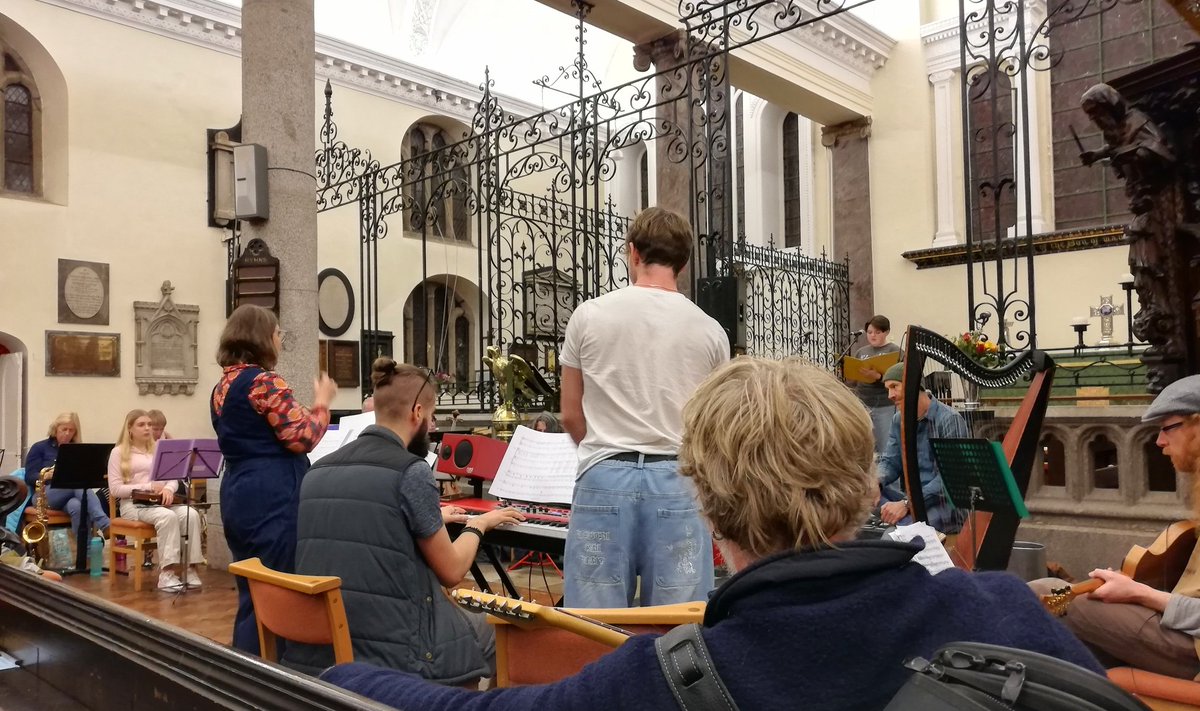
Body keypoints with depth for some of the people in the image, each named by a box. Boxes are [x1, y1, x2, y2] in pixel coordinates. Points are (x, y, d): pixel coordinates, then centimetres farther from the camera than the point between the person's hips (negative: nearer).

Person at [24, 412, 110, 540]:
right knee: (77, 485, -37)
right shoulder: (39, 448, 8)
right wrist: (45, 475, -21)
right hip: (44, 494, -3)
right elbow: (29, 477, -1)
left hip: (70, 495, 3)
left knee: (77, 506, -38)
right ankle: (105, 526, -53)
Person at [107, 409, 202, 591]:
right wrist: (148, 487, -13)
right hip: (134, 504, -4)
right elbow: (115, 489, -4)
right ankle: (167, 572, -34)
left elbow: (173, 479, 13)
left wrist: (168, 489, -12)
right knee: (168, 516, -36)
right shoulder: (119, 452, 4)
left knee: (191, 514, -27)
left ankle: (189, 568, -26)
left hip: (160, 501, 4)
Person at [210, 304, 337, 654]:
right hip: (271, 499, -9)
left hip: (237, 495, 10)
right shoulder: (265, 382, -14)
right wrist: (321, 402, -4)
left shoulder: (223, 386, 14)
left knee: (250, 592, 17)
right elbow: (302, 439, -18)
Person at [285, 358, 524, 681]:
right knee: (486, 633, 22)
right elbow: (452, 571, -6)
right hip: (387, 652, -7)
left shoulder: (318, 470, 7)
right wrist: (478, 525, 12)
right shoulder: (411, 470, -13)